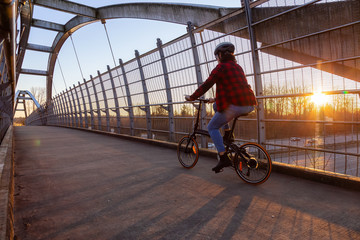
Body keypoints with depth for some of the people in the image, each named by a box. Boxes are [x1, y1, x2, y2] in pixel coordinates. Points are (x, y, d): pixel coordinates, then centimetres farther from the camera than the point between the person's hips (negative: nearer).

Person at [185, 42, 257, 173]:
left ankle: (224, 158, -3)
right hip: (249, 105, 8)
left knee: (212, 127, 6)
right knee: (216, 106, 29)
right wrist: (216, 99, 35)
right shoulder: (237, 67, 21)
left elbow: (206, 85, -5)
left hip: (234, 106, -8)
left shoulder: (221, 67, -4)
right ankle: (228, 133, 24)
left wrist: (192, 97, 6)